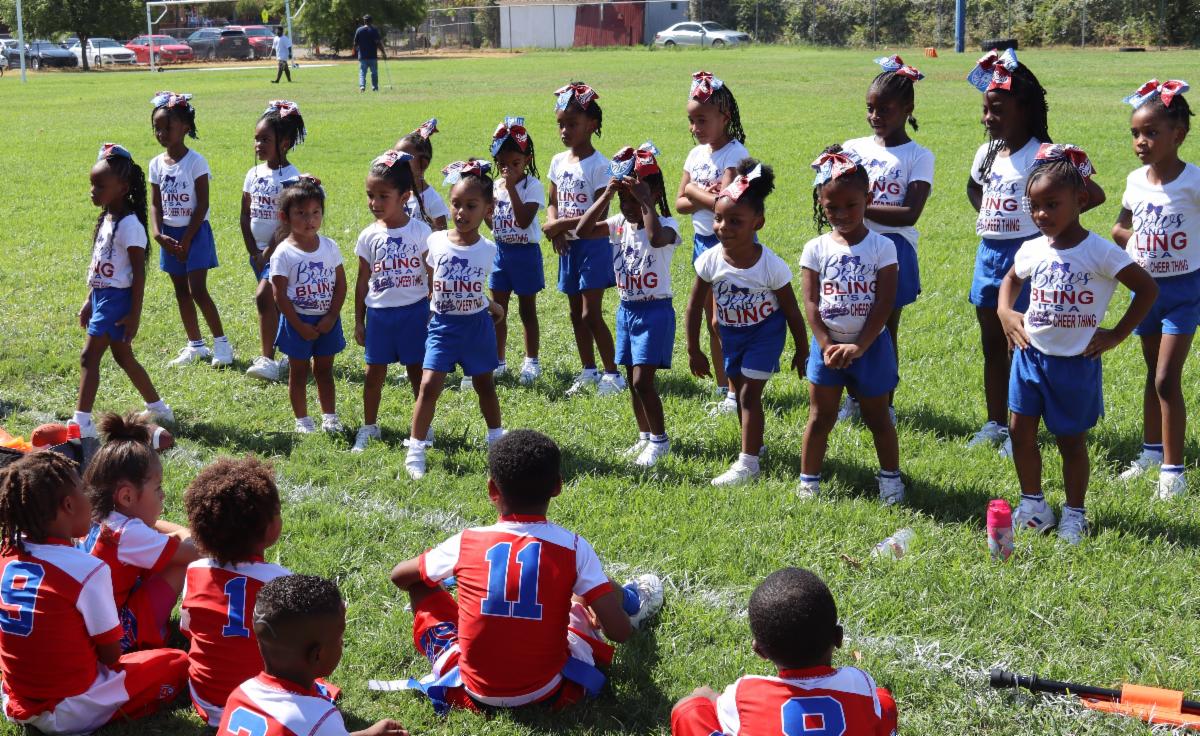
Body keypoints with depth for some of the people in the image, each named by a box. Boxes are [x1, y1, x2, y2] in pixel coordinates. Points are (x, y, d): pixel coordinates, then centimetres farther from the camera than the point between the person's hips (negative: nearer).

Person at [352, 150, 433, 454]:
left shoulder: (420, 232, -8)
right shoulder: (369, 236, -1)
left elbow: (433, 275, -2)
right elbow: (363, 280, 7)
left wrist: (433, 314, -4)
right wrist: (359, 320, 8)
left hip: (413, 311, -2)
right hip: (379, 312, 2)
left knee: (417, 371, 6)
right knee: (374, 372, 9)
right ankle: (369, 427, 23)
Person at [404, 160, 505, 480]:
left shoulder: (488, 249, -7)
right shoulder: (436, 242, -7)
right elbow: (428, 281, 7)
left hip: (477, 325, 1)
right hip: (443, 325, -1)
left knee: (485, 385, 15)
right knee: (429, 385, -9)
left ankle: (497, 440, 34)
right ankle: (415, 451, 1)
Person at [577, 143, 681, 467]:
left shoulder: (665, 224, -15)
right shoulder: (620, 224, 3)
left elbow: (656, 238, -40)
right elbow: (582, 230, -8)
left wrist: (645, 201, -31)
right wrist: (607, 194, -11)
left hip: (655, 311, -7)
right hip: (627, 309, 7)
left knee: (642, 380, -10)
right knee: (634, 380, 13)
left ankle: (660, 439, 7)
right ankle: (645, 437, 27)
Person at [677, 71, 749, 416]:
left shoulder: (735, 154, -15)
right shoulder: (696, 154, 7)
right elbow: (680, 203, 4)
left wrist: (693, 190, -10)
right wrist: (704, 198, -15)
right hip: (703, 241, 8)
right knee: (713, 320, 12)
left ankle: (736, 392, 5)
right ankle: (723, 389, 21)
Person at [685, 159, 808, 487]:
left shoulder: (771, 265, -27)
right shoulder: (710, 260, -20)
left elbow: (792, 312, -13)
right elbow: (695, 307, -6)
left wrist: (802, 351, -4)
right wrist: (694, 352, -2)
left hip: (766, 331, -4)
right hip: (730, 333, 4)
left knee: (749, 393, -8)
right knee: (740, 391, 16)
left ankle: (748, 463, 0)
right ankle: (753, 444, 39)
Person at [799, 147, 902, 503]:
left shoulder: (882, 247, -7)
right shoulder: (815, 249, -3)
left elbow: (884, 303, -11)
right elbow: (811, 302, -6)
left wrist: (859, 346, -18)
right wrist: (828, 346, -15)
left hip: (871, 345, -1)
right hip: (827, 345, 1)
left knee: (877, 417, 11)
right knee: (820, 418, 8)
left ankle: (890, 477, 28)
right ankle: (808, 483, 17)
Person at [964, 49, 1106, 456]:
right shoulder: (987, 152, 6)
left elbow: (1093, 194, -20)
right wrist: (984, 215, 10)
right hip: (989, 252, 7)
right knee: (992, 344, 14)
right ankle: (995, 424, 26)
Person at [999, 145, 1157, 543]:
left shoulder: (1100, 252, -15)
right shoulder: (1032, 249, 0)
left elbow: (1147, 288, -10)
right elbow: (1010, 280, 21)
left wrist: (1116, 335, -11)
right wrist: (1005, 312, 4)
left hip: (1076, 362, -4)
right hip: (1030, 355, 4)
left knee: (1071, 440, 8)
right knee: (1020, 433, 7)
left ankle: (1074, 513, 24)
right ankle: (1033, 504, 25)